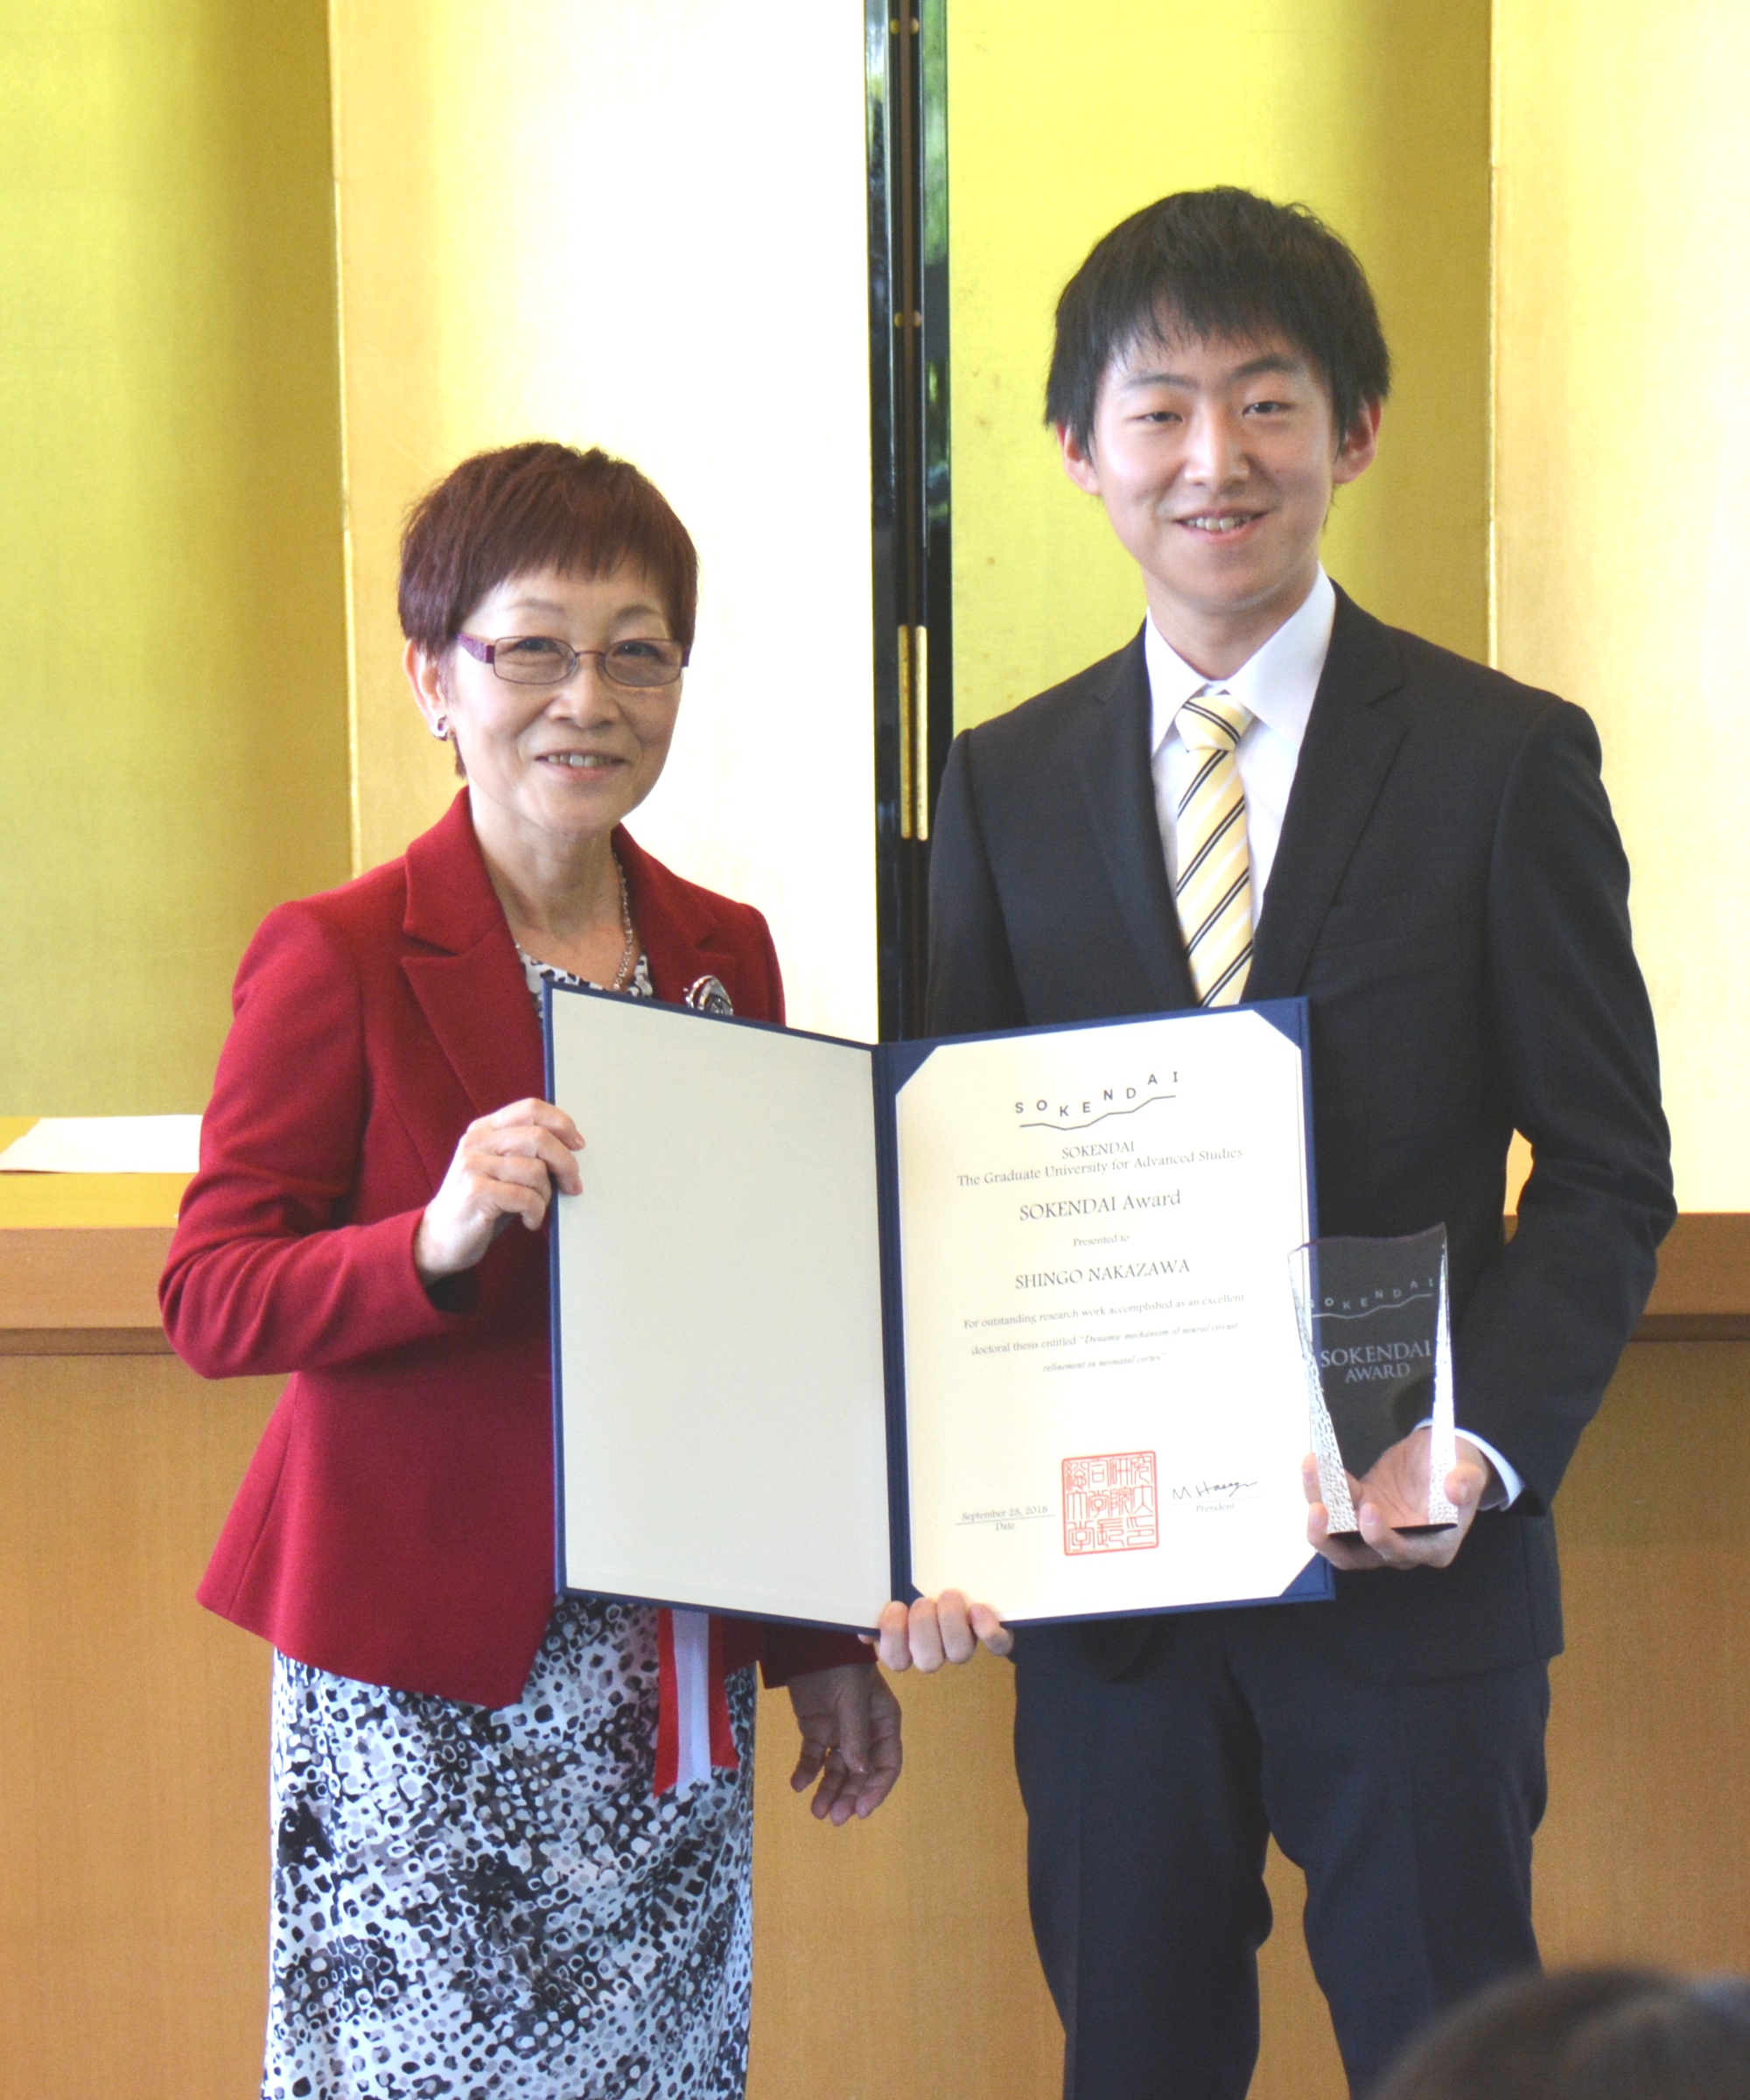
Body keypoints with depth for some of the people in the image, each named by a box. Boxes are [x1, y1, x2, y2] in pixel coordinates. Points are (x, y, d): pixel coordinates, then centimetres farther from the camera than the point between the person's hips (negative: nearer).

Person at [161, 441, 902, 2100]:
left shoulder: (727, 956, 10)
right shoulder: (341, 960, -6)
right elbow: (209, 1300, -9)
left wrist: (826, 1641, 18)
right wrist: (439, 1241, -28)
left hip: (675, 1656, 5)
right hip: (427, 1660, -5)